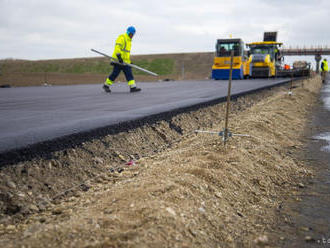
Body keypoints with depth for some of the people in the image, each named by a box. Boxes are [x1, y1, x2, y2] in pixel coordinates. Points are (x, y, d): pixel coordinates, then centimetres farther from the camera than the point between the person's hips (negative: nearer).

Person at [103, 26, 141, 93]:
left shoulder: (129, 40, 22)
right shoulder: (122, 38, -7)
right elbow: (117, 47, -19)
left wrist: (129, 61, 25)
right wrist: (119, 56, -30)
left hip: (125, 61, 8)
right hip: (118, 60, -8)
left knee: (129, 74, -3)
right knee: (115, 73, -3)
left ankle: (133, 87, -8)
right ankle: (106, 85, 12)